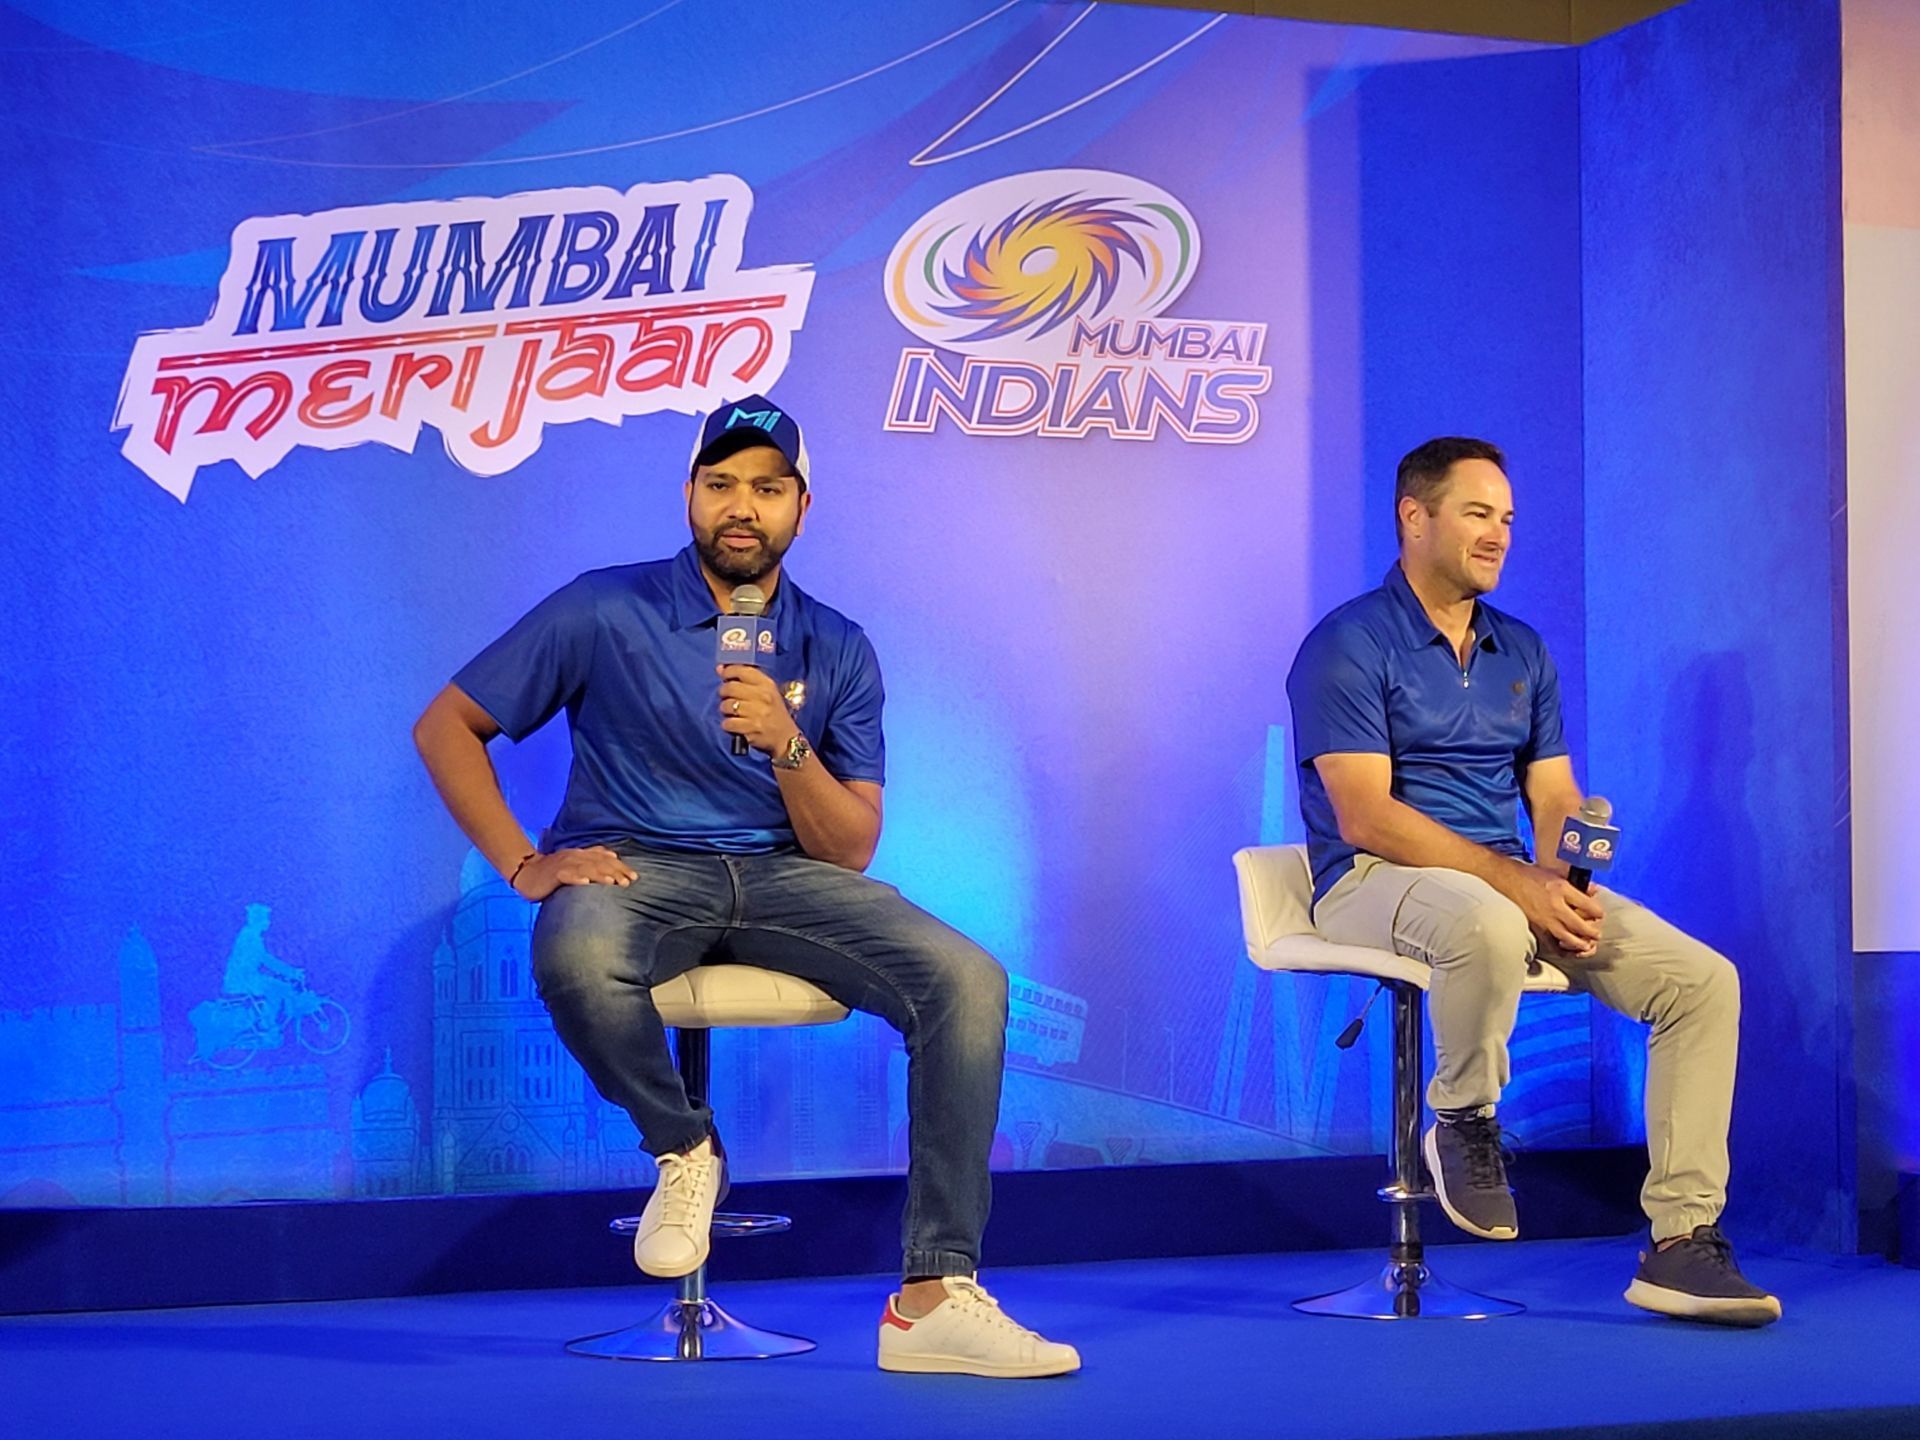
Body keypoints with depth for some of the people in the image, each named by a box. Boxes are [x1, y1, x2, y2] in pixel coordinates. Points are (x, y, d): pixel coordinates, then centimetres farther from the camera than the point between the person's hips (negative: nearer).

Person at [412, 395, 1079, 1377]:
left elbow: (850, 849, 3)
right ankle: (683, 1147, -8)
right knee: (576, 958, -41)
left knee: (968, 982, -24)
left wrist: (787, 744, -16)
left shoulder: (837, 651, 8)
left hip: (786, 876, 3)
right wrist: (524, 866, -8)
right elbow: (446, 727, 4)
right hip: (634, 865, -2)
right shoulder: (606, 613, 1)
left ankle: (935, 1296, -20)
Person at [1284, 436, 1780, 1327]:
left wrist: (1567, 884, -12)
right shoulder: (1349, 646, -5)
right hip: (1375, 883, -7)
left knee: (1702, 979, -13)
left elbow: (1555, 802, 12)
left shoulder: (1522, 653, 17)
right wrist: (1514, 882, -22)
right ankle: (1463, 1121, -13)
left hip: (1516, 886, 7)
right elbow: (1365, 817, -15)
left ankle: (1682, 1241, -13)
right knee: (1488, 927, -43)